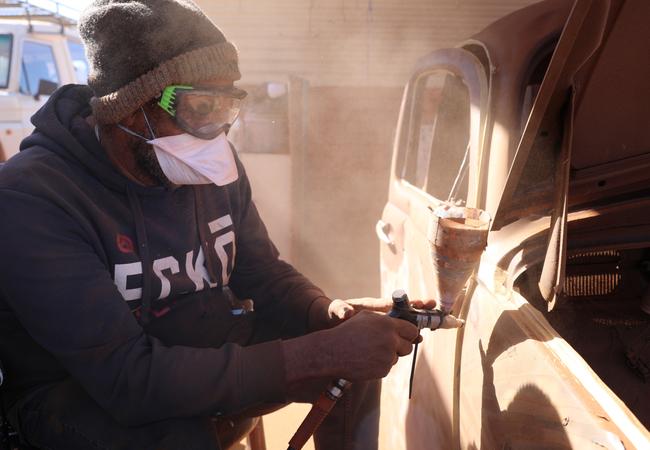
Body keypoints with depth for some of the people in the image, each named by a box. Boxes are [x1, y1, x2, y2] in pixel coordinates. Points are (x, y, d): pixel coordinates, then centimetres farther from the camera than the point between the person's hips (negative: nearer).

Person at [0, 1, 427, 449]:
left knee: (356, 353, -2)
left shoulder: (213, 168, -7)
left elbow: (263, 274, 2)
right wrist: (319, 354, -36)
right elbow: (128, 377, -33)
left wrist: (326, 312, -21)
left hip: (207, 352, 6)